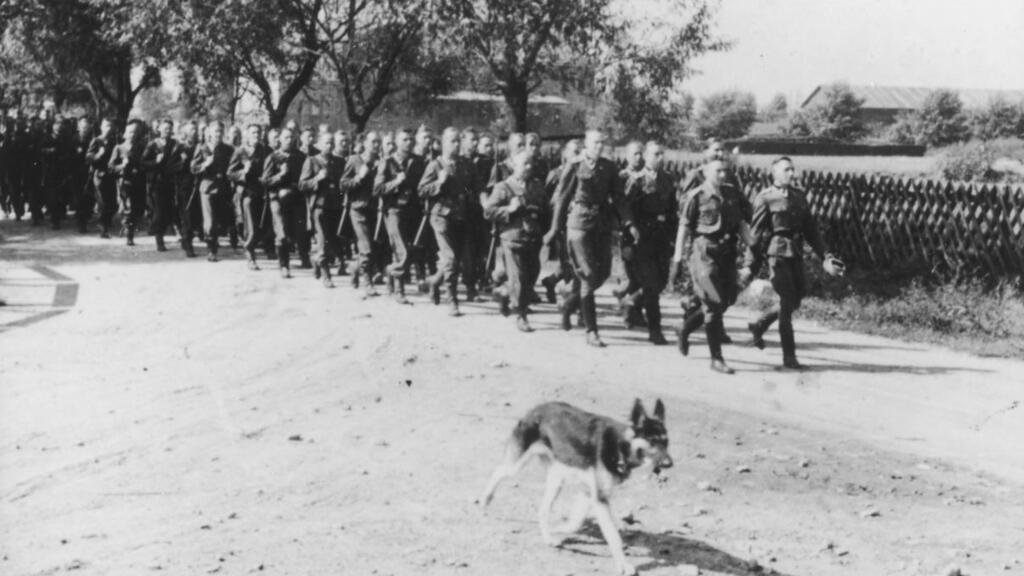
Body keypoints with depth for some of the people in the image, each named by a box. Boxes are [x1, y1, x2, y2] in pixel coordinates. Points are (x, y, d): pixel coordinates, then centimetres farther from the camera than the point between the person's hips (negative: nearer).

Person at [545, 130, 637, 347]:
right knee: (589, 276, -8)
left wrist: (629, 223, -6)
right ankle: (591, 331, -3)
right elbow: (561, 199, 1)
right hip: (579, 225, -5)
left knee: (603, 272, 8)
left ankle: (570, 303, 35)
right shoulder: (574, 168, -4)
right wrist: (555, 229, 3)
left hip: (603, 226, 5)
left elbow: (618, 197, 6)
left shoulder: (609, 168, 7)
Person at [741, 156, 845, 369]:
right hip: (776, 253, -7)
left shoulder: (799, 196, 13)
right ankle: (789, 356, 1)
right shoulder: (765, 198, -5)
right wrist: (749, 266, -9)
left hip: (796, 255, 7)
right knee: (787, 301, -7)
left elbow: (810, 230, 17)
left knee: (796, 298, 10)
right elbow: (755, 234, -6)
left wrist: (825, 257, 11)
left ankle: (759, 325, 33)